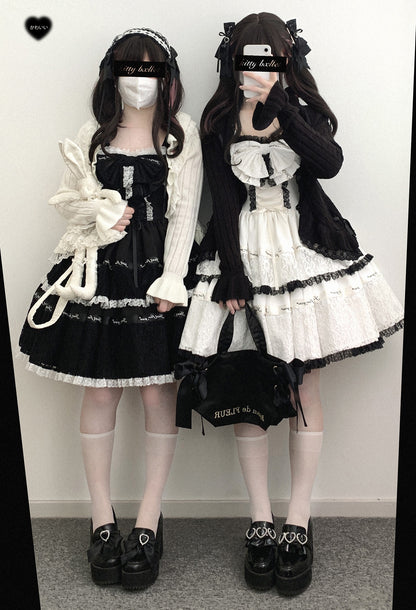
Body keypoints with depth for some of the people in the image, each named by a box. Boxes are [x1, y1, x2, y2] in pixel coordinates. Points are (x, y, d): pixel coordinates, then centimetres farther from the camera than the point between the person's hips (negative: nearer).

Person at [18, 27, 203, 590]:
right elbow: (65, 198, 16)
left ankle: (149, 520, 13)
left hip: (159, 270, -2)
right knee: (100, 391, 3)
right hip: (99, 270, 2)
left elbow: (185, 212, -2)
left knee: (159, 392, -1)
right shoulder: (93, 136, 12)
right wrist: (103, 212, -5)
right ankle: (102, 519, 16)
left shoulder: (182, 135, 5)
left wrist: (171, 281, -10)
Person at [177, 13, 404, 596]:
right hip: (245, 256, 0)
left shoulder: (305, 110, 7)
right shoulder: (219, 123, 5)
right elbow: (223, 202, -2)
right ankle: (261, 523, 14)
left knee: (305, 389, 2)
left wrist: (280, 104, -19)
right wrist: (232, 275, -9)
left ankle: (298, 525, 14)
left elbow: (329, 163, -14)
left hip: (305, 252, 1)